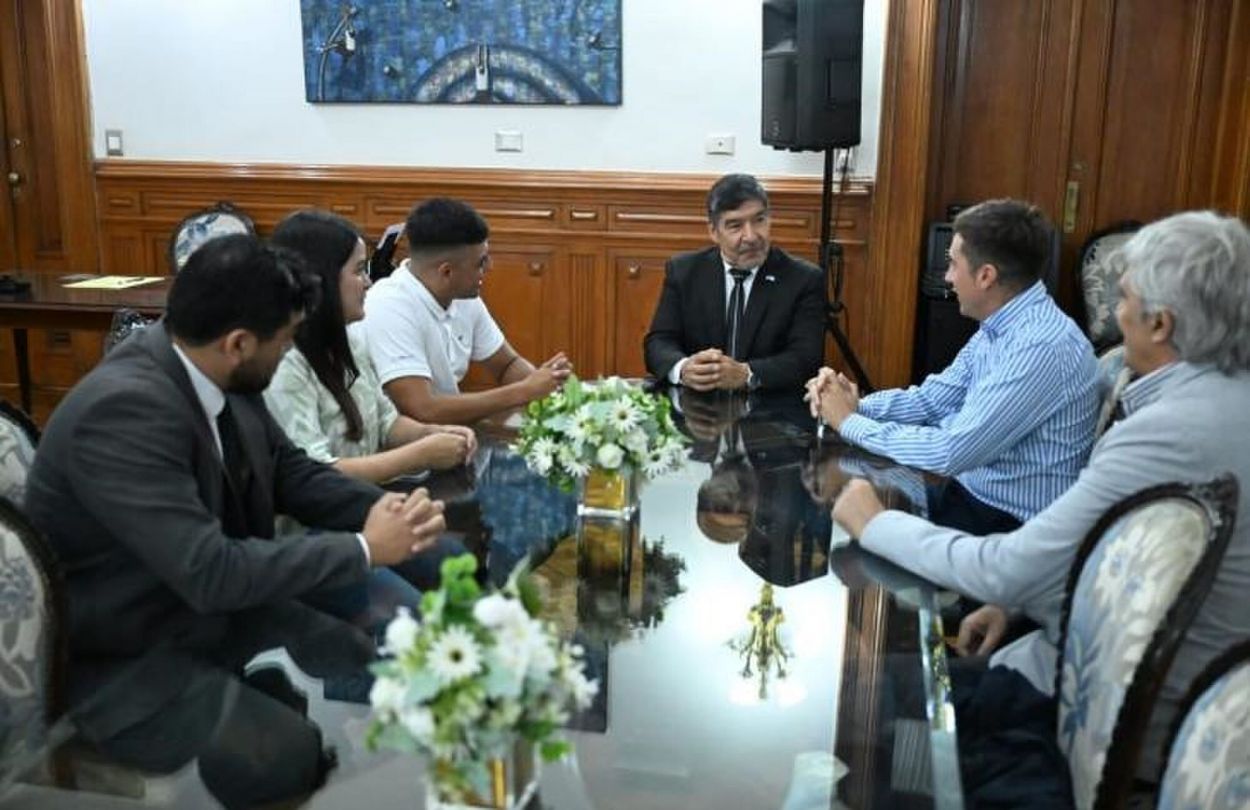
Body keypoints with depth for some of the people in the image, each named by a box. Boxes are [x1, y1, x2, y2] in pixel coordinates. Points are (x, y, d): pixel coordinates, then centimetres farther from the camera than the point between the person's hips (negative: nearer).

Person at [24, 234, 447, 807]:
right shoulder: (123, 410, -32)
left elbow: (289, 469, 6)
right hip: (121, 656, -8)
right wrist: (364, 549, -25)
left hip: (211, 606, 8)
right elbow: (210, 572, -35)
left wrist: (381, 509, -13)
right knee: (290, 757, -24)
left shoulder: (216, 370, -7)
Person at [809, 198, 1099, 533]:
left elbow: (951, 452, -28)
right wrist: (856, 404, -5)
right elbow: (931, 399, 12)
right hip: (971, 489, 8)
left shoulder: (1043, 347, -26)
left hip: (1011, 524, -8)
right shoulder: (997, 327, 4)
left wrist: (850, 422, -17)